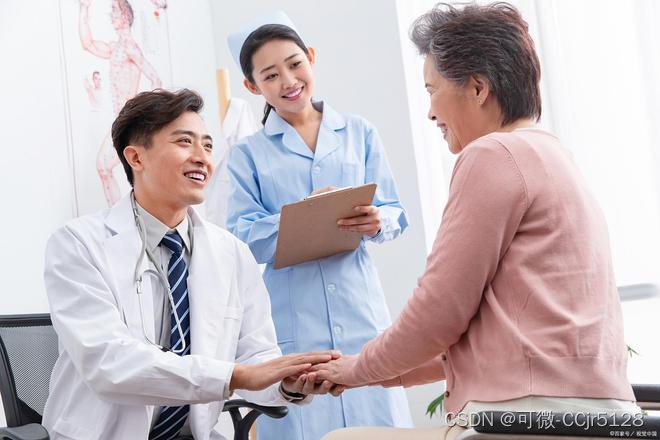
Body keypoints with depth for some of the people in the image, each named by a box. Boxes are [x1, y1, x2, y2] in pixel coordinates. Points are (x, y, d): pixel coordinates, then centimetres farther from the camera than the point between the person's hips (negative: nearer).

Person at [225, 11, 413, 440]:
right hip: (292, 317, -1)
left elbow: (395, 213, 8)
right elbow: (242, 237, -2)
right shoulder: (247, 154, 7)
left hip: (360, 306, 1)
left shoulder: (360, 133, 10)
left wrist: (376, 222, -15)